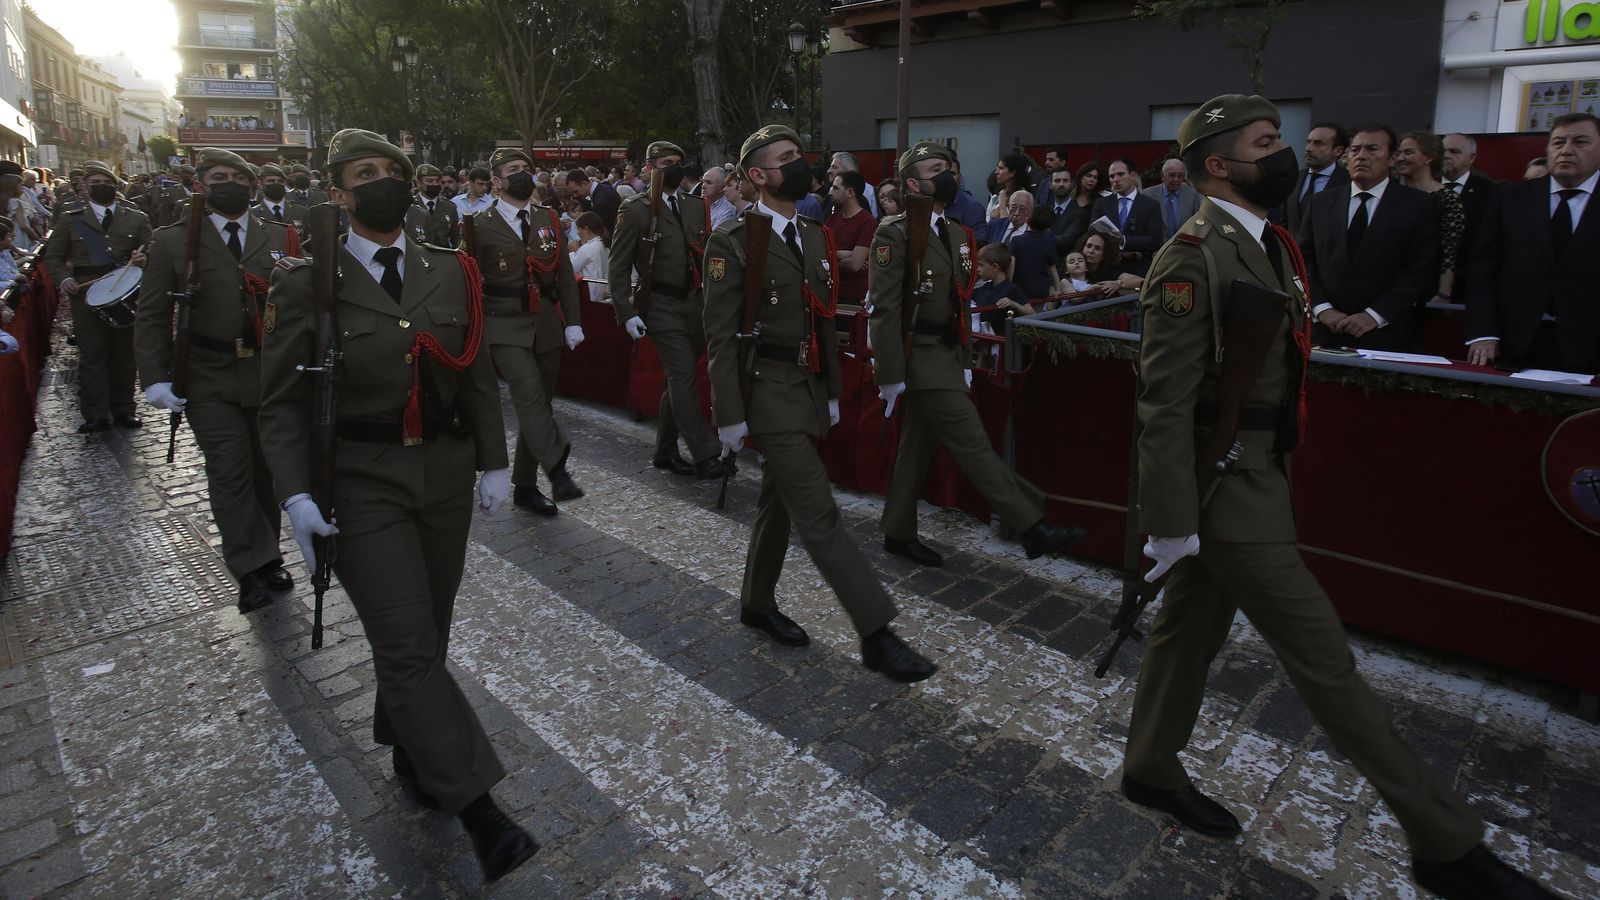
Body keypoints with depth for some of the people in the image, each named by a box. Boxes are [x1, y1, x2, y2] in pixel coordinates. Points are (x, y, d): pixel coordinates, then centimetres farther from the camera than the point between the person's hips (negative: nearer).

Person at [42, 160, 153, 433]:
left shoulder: (137, 219, 9)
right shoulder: (69, 218, 7)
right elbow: (53, 257, 10)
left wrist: (143, 259, -12)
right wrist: (65, 279, -8)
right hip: (86, 296, -1)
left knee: (123, 354, 7)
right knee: (92, 356, -1)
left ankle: (123, 409, 17)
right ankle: (95, 415, 2)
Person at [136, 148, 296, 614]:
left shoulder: (281, 237, 7)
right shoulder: (172, 241, 3)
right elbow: (152, 315, 2)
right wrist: (156, 377, -8)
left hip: (272, 374, 2)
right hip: (210, 379, -1)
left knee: (267, 469, 9)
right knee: (229, 471, -4)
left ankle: (266, 557, 22)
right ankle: (252, 568, 2)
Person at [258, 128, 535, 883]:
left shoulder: (449, 272, 6)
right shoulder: (306, 281, -4)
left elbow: (478, 376, 9)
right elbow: (284, 399, -4)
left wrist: (493, 462, 6)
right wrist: (295, 494, -13)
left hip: (444, 474, 4)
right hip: (361, 485, -3)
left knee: (426, 637, 15)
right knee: (408, 646, -7)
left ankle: (407, 752, 41)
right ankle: (478, 811, -2)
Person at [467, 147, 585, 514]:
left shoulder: (549, 219, 12)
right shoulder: (480, 224, -1)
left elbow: (565, 274, 11)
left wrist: (573, 321, 3)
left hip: (547, 324, 4)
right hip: (505, 325, -4)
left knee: (539, 403, 7)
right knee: (530, 396, -22)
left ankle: (525, 486, 18)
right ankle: (557, 470, -23)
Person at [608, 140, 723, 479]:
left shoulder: (696, 205, 12)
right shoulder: (636, 210, -3)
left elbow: (708, 256, 16)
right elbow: (618, 267, -4)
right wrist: (627, 312, -11)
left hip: (695, 303, 6)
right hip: (662, 306, -5)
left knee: (678, 379, 11)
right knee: (683, 377, -9)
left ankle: (665, 451, 23)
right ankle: (705, 454, -4)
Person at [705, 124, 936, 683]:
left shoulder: (813, 235, 12)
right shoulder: (733, 241, -10)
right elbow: (721, 334, -12)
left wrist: (832, 391, 16)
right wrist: (729, 415, -14)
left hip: (810, 390, 8)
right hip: (769, 393, -7)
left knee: (780, 505, 18)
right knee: (819, 515, -7)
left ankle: (757, 604, 36)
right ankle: (877, 634, -3)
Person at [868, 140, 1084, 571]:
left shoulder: (958, 235, 14)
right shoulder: (894, 233, -11)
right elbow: (885, 309, -16)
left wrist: (964, 361, 17)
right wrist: (890, 374, -18)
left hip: (947, 355, 8)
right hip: (920, 358, -8)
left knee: (918, 447, 13)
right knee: (974, 444, -6)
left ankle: (898, 533, 25)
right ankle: (1032, 528, -1)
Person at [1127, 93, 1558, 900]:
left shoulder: (1265, 241, 11)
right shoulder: (1191, 258, -18)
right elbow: (1166, 403, -21)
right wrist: (1170, 523, -21)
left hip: (1258, 473, 9)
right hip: (1229, 489, -9)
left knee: (1190, 630, 19)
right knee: (1323, 656, 1)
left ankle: (1151, 770, 37)